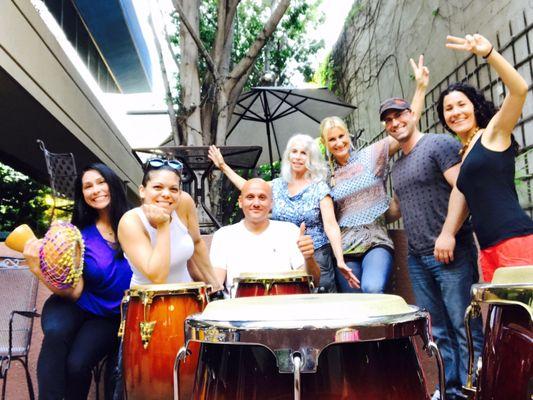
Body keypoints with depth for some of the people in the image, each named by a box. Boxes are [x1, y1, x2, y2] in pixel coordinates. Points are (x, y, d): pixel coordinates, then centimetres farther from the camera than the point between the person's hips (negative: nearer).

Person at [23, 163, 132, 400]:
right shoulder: (79, 234, -8)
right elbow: (74, 292, -15)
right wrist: (39, 270, -30)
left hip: (111, 317, 0)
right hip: (76, 307, 0)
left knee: (77, 364, -24)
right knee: (55, 334, -34)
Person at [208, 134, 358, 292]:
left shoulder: (319, 188, -5)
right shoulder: (278, 185, 8)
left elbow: (331, 225, -12)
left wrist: (340, 261, -22)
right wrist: (223, 166, 22)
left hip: (316, 257, -3)